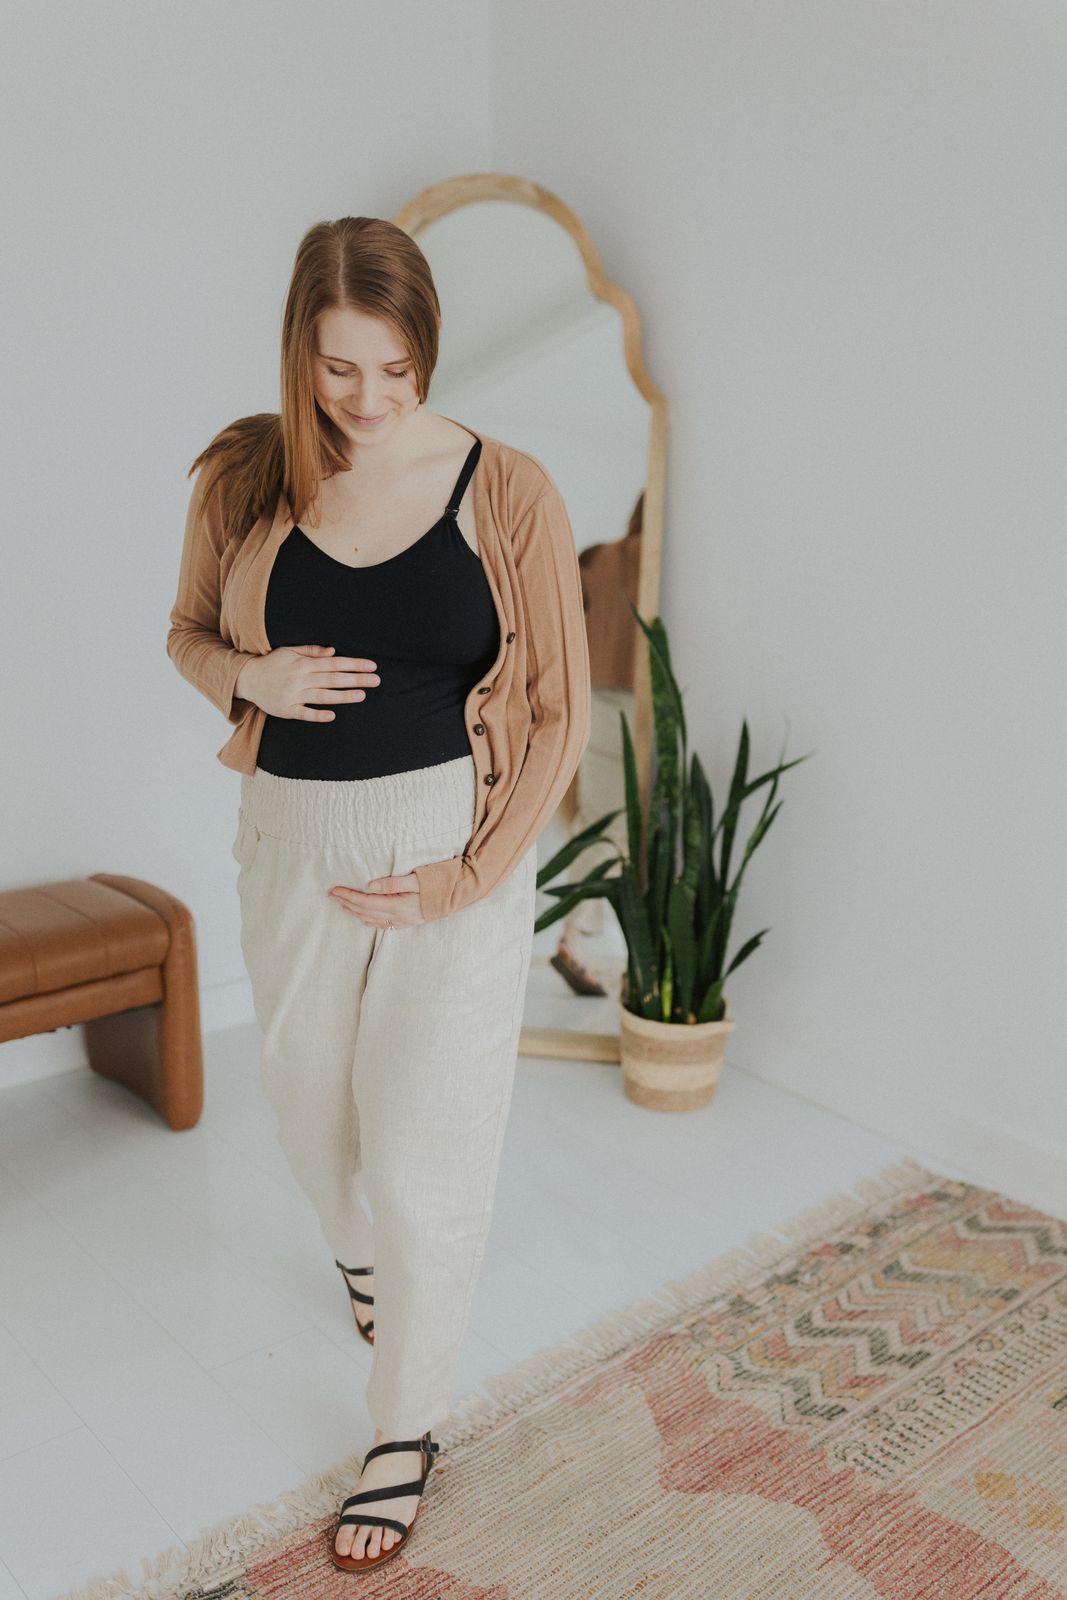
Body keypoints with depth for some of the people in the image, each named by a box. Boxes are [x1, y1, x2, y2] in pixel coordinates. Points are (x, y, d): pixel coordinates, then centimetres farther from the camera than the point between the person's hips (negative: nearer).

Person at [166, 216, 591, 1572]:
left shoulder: (505, 491, -10)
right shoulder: (244, 477, -3)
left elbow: (559, 712, -7)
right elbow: (187, 633, 12)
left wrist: (462, 880, -13)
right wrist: (249, 675, -12)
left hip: (457, 847, -3)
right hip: (294, 841, 3)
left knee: (420, 1149, -1)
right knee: (310, 1103, 20)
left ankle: (408, 1425, 25)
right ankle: (360, 1257, 56)